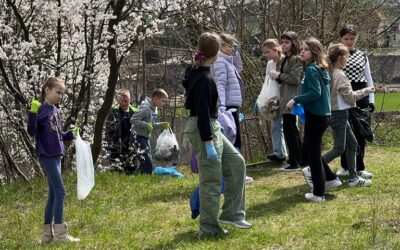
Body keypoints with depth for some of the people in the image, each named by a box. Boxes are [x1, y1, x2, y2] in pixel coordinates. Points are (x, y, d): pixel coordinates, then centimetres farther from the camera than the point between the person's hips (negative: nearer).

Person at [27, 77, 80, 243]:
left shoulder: (55, 111, 13)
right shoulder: (41, 109, -11)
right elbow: (32, 132, -19)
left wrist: (71, 134, 6)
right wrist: (32, 113, -30)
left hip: (55, 156, 9)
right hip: (47, 156, -9)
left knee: (53, 194, 10)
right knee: (60, 192, -10)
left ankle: (47, 234, 15)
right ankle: (59, 233, -7)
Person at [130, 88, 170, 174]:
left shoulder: (154, 109, 13)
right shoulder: (145, 108, -17)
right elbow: (133, 120, -21)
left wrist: (161, 125, 8)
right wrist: (146, 125, -25)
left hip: (145, 138, 10)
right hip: (139, 137, -10)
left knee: (146, 163, 11)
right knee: (147, 164, -15)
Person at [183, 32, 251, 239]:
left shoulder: (195, 72, 6)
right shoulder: (204, 79, -22)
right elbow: (202, 112, -24)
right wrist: (208, 143, -23)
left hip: (211, 128, 10)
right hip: (204, 130, -10)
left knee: (236, 162, 14)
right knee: (212, 181, -1)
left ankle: (231, 214, 17)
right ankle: (209, 229, 10)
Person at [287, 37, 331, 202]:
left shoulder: (311, 70, -15)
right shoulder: (321, 69, 13)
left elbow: (315, 92, -25)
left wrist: (296, 100, -17)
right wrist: (301, 102, 13)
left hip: (315, 115, -9)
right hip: (323, 114, 9)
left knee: (313, 153, -2)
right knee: (310, 148, 24)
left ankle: (318, 193, 1)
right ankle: (327, 178, 31)